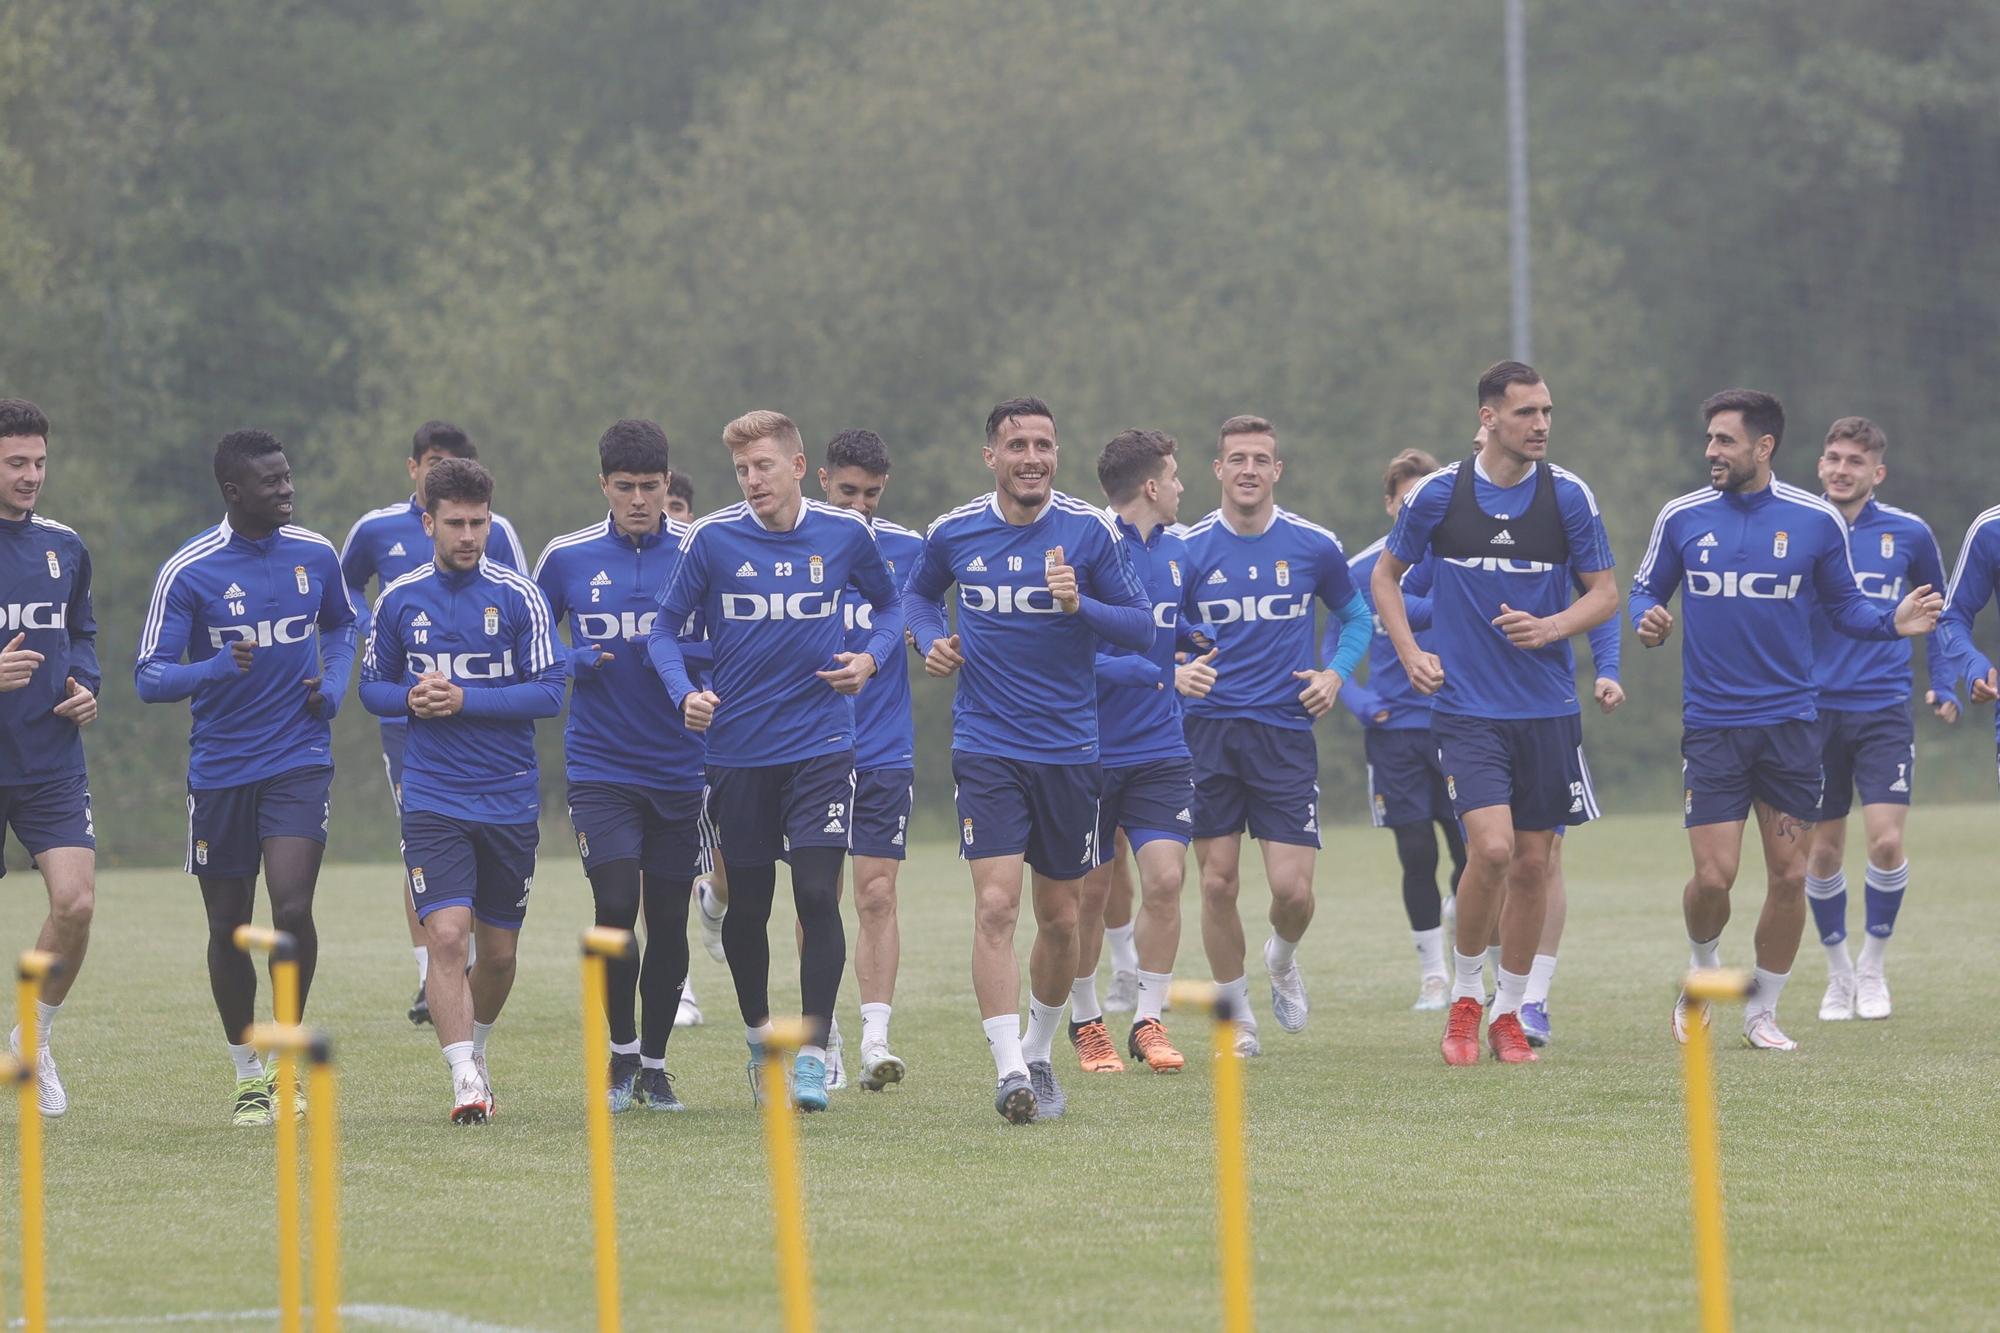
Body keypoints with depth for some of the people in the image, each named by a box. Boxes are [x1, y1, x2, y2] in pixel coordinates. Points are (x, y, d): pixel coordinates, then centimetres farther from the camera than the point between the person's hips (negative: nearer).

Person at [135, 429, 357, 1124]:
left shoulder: (315, 556, 2)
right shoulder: (189, 570, -9)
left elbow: (341, 626, 23)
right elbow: (149, 677, -10)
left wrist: (333, 685, 3)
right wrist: (216, 669, -29)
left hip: (300, 760, 1)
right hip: (218, 771, -1)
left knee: (293, 910, -16)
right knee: (228, 924, 7)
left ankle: (285, 1058, 1)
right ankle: (248, 1077, 22)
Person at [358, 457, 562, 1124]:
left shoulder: (519, 595, -3)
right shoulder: (400, 599, 3)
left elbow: (548, 692, -7)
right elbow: (373, 687, 13)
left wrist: (464, 700, -18)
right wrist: (411, 698, -10)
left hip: (510, 800, 0)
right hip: (432, 799, 0)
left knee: (498, 950, 10)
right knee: (446, 935, -18)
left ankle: (476, 1054, 36)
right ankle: (465, 1082, -17)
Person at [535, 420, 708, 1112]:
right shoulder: (566, 558, 1)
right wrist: (572, 663, -8)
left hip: (680, 765, 1)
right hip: (599, 764, -1)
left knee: (668, 919, 6)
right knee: (616, 905, -14)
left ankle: (655, 1062, 21)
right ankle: (621, 1049, 6)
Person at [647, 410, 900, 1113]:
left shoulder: (847, 534, -2)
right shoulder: (712, 538, -5)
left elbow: (889, 605, 14)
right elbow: (665, 626, 3)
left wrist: (870, 659, -5)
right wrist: (685, 693, -15)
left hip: (821, 744, -1)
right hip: (737, 747, 1)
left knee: (818, 896, -12)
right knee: (746, 904, 9)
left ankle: (812, 1055, -8)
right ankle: (759, 1034, 32)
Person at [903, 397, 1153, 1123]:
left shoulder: (1090, 531, -4)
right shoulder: (953, 532, 0)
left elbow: (1142, 628, -2)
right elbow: (918, 592, 21)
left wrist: (1080, 605, -20)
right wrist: (931, 642, 0)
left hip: (1069, 749, 1)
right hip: (986, 746, -1)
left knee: (1059, 918, 9)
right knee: (996, 904, -16)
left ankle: (1039, 1055, 30)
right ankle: (1009, 1071, -19)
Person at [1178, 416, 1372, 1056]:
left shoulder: (1314, 546, 2)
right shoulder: (1188, 549, 1)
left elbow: (1356, 616, 17)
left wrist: (1336, 672, 1)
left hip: (1285, 731, 0)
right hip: (1208, 731, 0)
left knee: (1293, 890, -8)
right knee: (1218, 885, -1)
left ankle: (1283, 960, 26)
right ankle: (1237, 1017, 16)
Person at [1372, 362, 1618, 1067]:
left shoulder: (1568, 495, -1)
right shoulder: (1438, 493, -3)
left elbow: (1605, 593, 5)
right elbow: (1386, 576, 12)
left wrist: (1552, 626, -14)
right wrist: (1411, 653, -1)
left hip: (1547, 709, 2)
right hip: (1466, 709, -2)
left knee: (1532, 862, 5)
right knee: (1492, 848, -17)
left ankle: (1509, 1013, 20)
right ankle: (1465, 996, 4)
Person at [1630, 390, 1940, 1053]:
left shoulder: (1815, 520, 0)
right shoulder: (1681, 517, 1)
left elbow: (1842, 602, 10)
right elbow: (1646, 590, 11)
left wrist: (1891, 622, -10)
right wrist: (1647, 619, -12)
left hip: (1790, 721, 1)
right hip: (1711, 723, -1)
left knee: (1788, 875, 2)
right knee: (1713, 877, -8)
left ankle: (1763, 1011, 18)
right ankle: (1703, 970, 23)